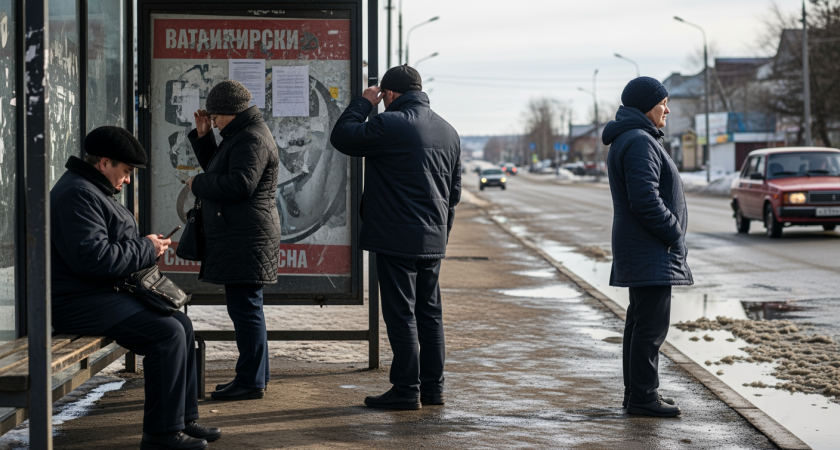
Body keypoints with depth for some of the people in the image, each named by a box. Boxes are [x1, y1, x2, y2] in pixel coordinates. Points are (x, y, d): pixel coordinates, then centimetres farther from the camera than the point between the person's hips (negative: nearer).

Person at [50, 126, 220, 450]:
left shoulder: (93, 191, 20)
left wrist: (146, 246, 7)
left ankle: (183, 420, 9)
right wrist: (145, 250, -14)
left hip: (103, 293, 12)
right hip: (79, 302, -12)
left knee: (181, 323, 7)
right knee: (166, 334, -20)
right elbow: (93, 257, -26)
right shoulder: (77, 195, -17)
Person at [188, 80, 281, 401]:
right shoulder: (240, 136, 21)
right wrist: (203, 136, 15)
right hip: (237, 237, 11)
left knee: (244, 307, -9)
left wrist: (198, 184, -11)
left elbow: (239, 184, -24)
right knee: (245, 307, 15)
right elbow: (216, 168, 26)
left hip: (246, 238, -11)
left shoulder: (252, 140, -14)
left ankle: (251, 381, -7)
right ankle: (256, 376, 21)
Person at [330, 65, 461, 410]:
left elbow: (342, 137, -5)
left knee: (401, 315, -3)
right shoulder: (448, 131, 13)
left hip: (397, 239, -7)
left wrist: (362, 103, 8)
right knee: (429, 313, 13)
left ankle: (406, 390, -1)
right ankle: (433, 387, 17)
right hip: (433, 241, 8)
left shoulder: (390, 125, -13)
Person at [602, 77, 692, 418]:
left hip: (640, 249, 11)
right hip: (650, 252, -11)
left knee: (641, 320, 14)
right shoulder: (639, 142, -17)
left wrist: (673, 228, 15)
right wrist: (675, 233, -14)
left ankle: (637, 393, 21)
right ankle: (643, 397, -6)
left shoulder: (629, 140, 18)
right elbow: (645, 200, -24)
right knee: (652, 323, -9)